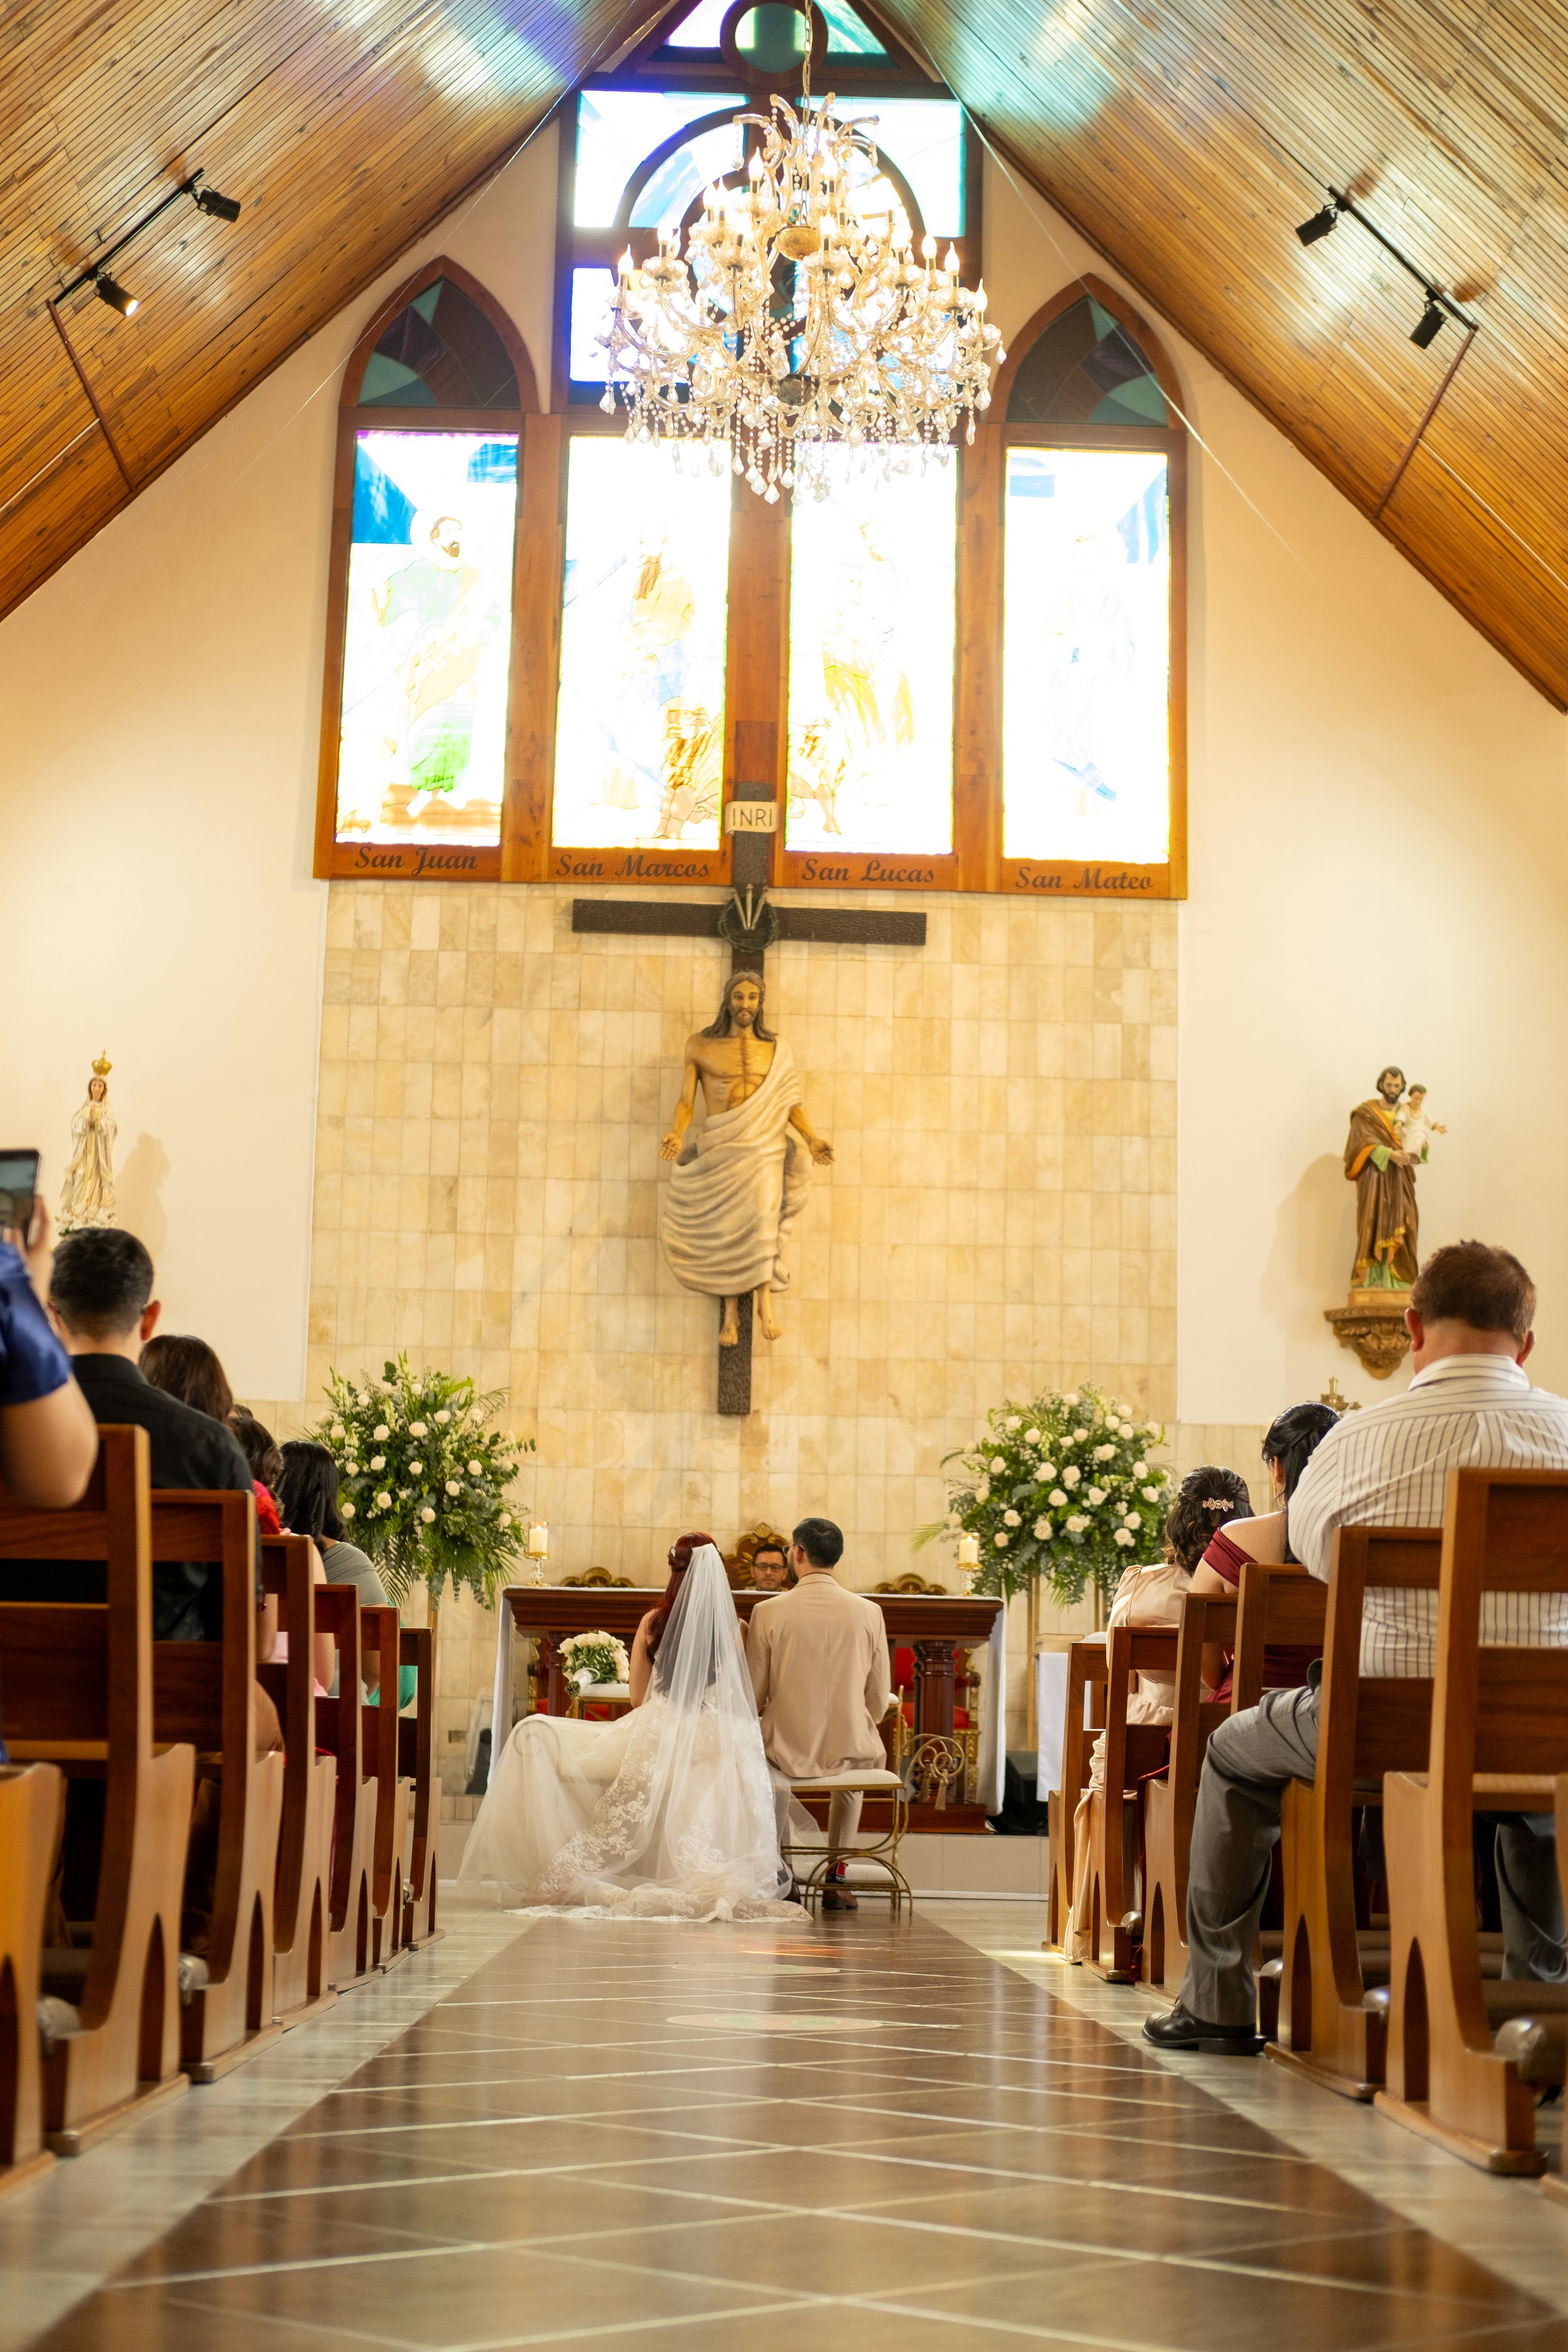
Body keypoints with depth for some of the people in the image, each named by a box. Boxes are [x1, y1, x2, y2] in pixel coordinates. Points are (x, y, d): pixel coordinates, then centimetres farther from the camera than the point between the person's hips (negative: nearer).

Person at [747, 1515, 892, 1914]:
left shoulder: (767, 1612, -11)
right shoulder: (869, 1613, -6)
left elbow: (753, 1698, -4)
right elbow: (879, 1701, 0)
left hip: (788, 1750, -1)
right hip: (850, 1751, 1)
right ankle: (837, 1878, 32)